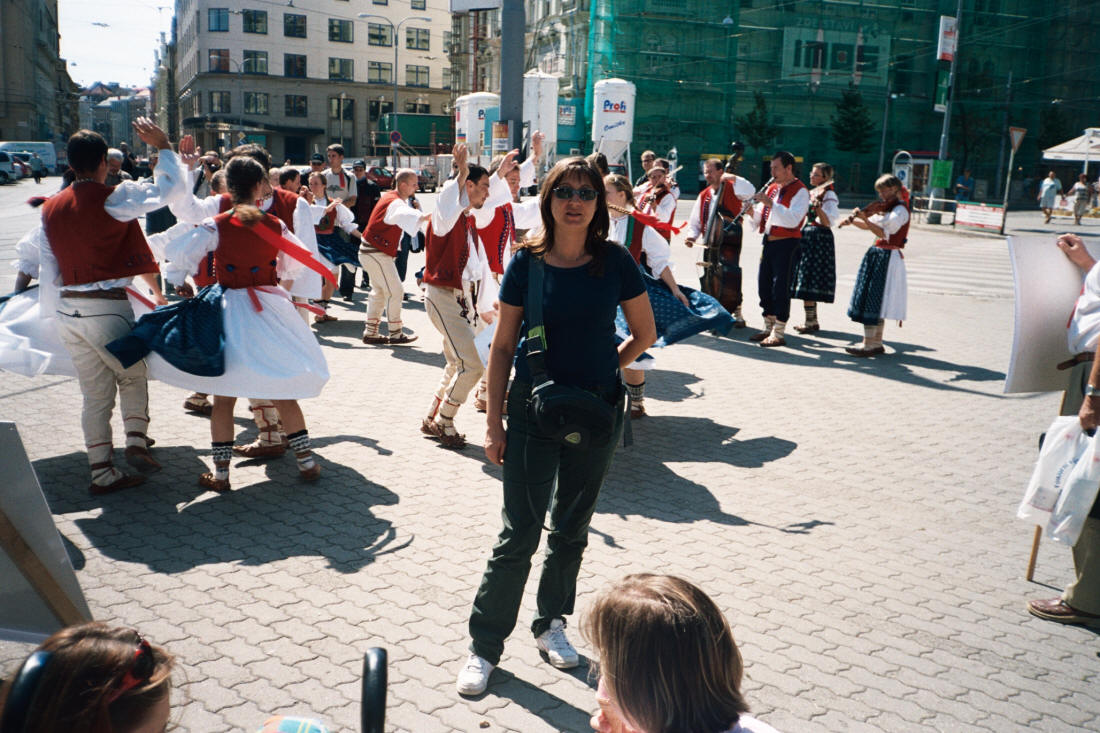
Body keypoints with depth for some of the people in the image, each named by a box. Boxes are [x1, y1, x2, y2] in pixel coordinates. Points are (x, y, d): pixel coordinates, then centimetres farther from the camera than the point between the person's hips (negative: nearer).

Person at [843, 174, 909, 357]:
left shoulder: (900, 210, -12)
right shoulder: (889, 209, 18)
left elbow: (883, 233, -24)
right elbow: (869, 226, 19)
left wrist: (865, 219, -31)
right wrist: (853, 220, 2)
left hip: (887, 258, -10)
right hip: (878, 255, 10)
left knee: (872, 300, -10)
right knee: (876, 301, 12)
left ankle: (869, 344, -9)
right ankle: (876, 342, 19)